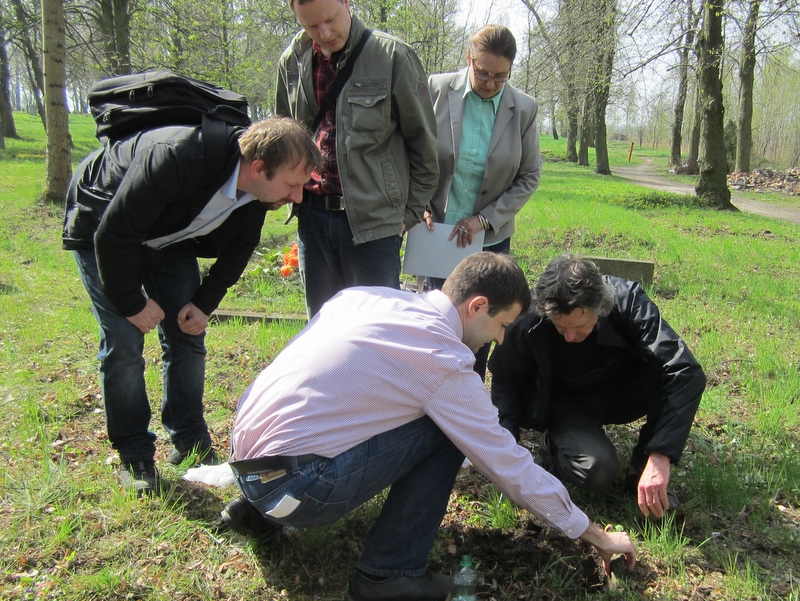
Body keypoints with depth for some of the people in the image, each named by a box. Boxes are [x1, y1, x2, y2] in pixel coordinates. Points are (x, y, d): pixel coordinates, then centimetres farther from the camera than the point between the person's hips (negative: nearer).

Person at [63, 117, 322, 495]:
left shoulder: (256, 188, -20)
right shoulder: (177, 159, -41)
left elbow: (238, 248, -2)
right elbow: (113, 235, -32)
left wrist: (205, 303, -9)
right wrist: (131, 304, -21)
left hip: (168, 235, 6)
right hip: (102, 230, -5)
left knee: (187, 336, 0)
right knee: (123, 343, -10)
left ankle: (190, 442, 13)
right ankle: (134, 457, 3)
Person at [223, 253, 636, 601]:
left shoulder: (361, 295, 7)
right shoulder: (447, 363, -11)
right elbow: (510, 466, -4)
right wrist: (593, 534, 9)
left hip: (240, 451, 8)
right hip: (291, 489, -8)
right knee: (446, 432, -2)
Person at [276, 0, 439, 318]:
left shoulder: (392, 56, -7)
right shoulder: (292, 61, 6)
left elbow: (423, 142, -1)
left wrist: (410, 212, 0)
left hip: (373, 219, -4)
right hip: (312, 217, 5)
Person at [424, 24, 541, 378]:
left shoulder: (524, 109, -5)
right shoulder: (437, 90, -7)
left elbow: (529, 177, 0)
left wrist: (485, 219, -10)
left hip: (490, 237, 1)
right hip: (437, 230, -1)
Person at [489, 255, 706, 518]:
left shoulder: (627, 300, -29)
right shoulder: (529, 322, -26)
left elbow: (687, 372, -34)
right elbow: (506, 380, -8)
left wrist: (660, 458, -42)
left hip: (621, 394, 2)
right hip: (566, 405, -2)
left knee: (673, 372, -31)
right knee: (597, 469, -32)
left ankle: (643, 472, -8)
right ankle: (553, 451, 4)